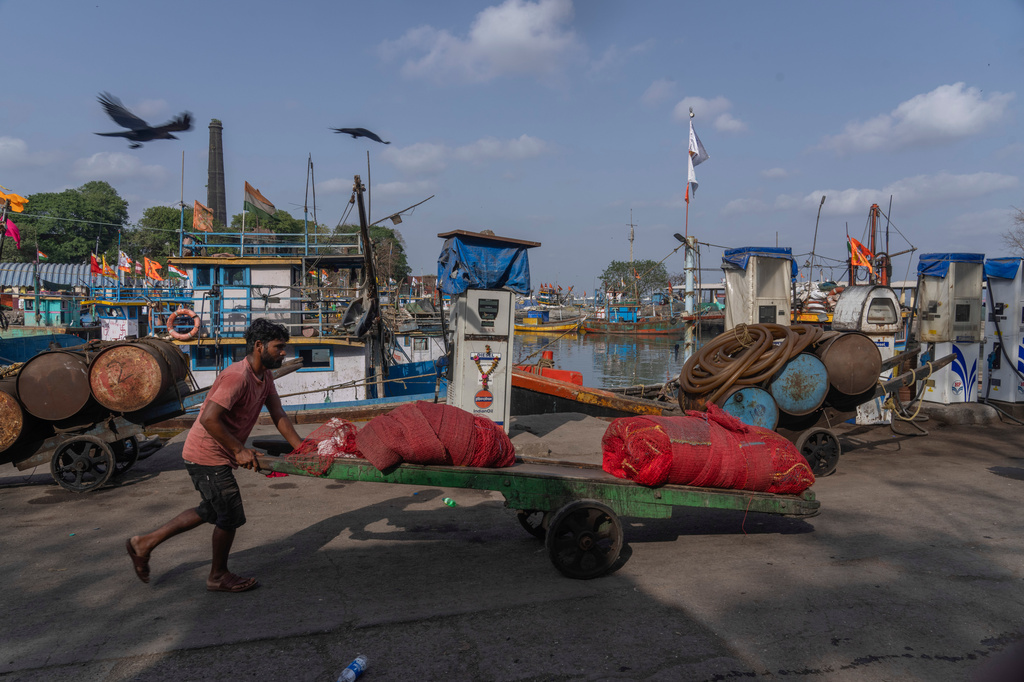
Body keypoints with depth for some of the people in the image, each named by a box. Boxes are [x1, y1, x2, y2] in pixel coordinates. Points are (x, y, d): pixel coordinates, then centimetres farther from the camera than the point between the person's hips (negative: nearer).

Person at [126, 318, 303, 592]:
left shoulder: (264, 377, 5)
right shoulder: (237, 376, -25)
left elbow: (278, 415, 6)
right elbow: (209, 419, -32)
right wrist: (240, 451, -26)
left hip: (219, 455, 10)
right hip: (208, 455, -10)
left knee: (212, 510, 22)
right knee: (230, 514, 1)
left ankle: (145, 543, 33)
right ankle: (218, 577, 22)